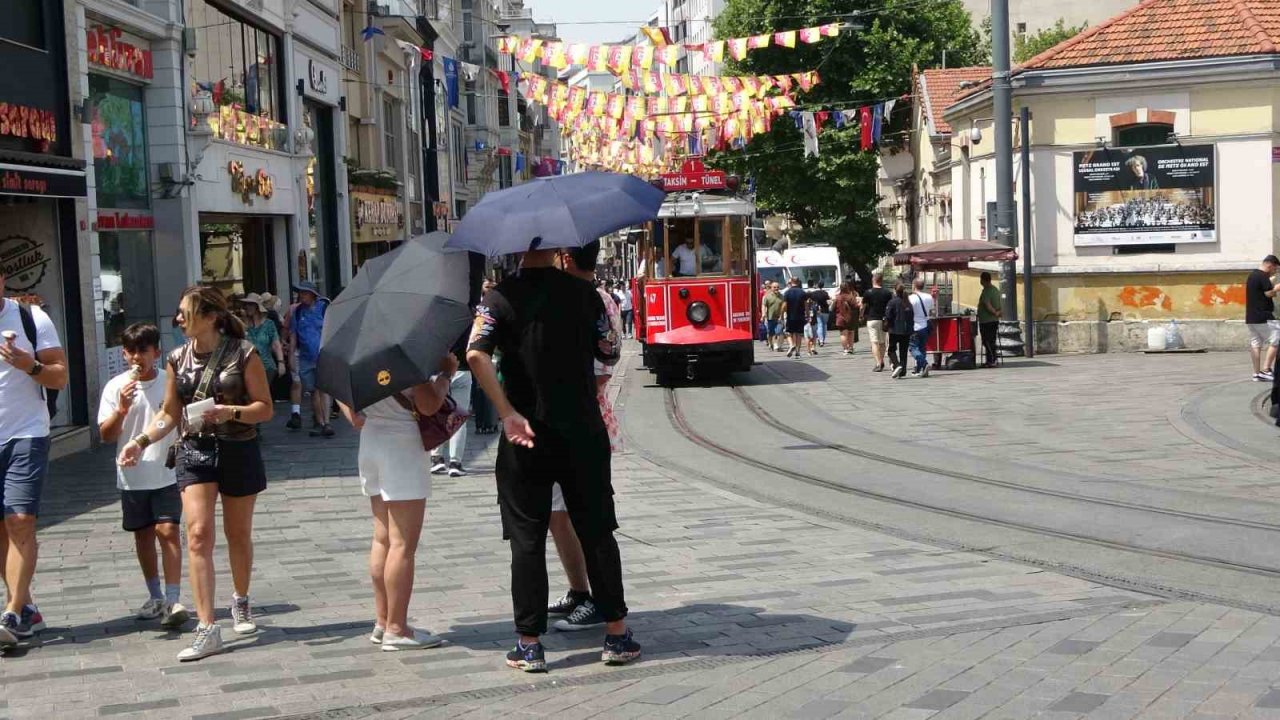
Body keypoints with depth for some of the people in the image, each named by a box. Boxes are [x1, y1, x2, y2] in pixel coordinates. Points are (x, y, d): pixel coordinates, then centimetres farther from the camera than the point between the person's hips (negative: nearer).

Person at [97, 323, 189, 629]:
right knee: (143, 534, 12)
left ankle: (172, 601, -13)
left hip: (167, 474, -2)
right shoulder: (116, 387, -2)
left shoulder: (171, 383, -4)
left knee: (168, 530, -12)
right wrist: (122, 409, -20)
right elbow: (106, 435, -4)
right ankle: (156, 597, 25)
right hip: (132, 476, 2)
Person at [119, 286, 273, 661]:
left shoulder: (243, 354, -7)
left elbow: (265, 408, -6)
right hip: (194, 450, 2)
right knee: (198, 534, -12)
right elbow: (170, 413, 11)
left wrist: (230, 412, -22)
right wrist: (141, 440, -3)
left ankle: (241, 602, 39)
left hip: (238, 450, -2)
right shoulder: (178, 359, 4)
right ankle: (207, 628, -13)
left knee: (238, 535, 14)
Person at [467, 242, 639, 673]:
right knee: (597, 532, 11)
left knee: (527, 540, 6)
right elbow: (610, 354, 7)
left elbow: (476, 354, -20)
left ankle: (529, 644, 8)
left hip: (527, 437, -1)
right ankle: (616, 635, 14)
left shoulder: (502, 297, -6)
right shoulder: (584, 293, 0)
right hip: (584, 434, 2)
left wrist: (508, 412, -19)